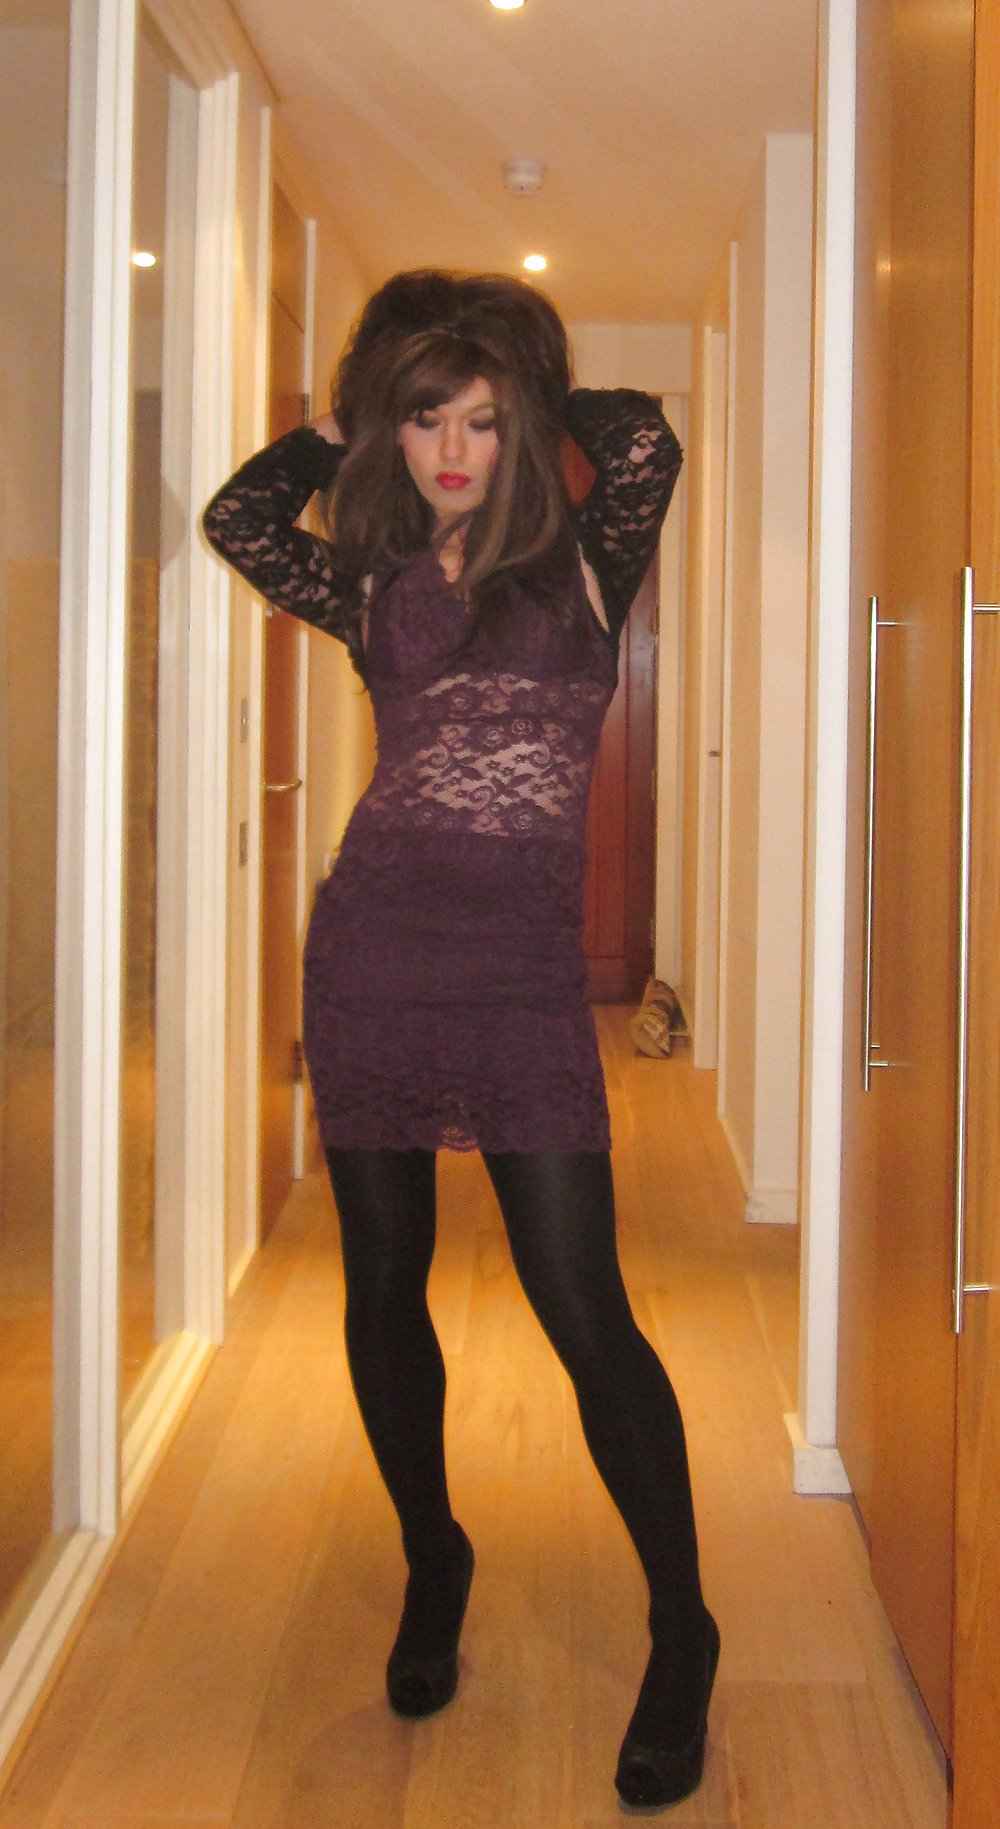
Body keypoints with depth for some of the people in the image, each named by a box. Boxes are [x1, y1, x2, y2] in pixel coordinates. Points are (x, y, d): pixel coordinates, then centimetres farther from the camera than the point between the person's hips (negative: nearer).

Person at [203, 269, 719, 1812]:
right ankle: (432, 1567, 33)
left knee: (584, 1310, -6)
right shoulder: (375, 586, 12)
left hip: (522, 969, -3)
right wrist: (345, 420, 12)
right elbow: (238, 517, 2)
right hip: (371, 950, 3)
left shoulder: (580, 569, 5)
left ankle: (683, 1636, 10)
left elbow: (643, 441, -11)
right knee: (385, 1290, 10)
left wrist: (529, 400, 6)